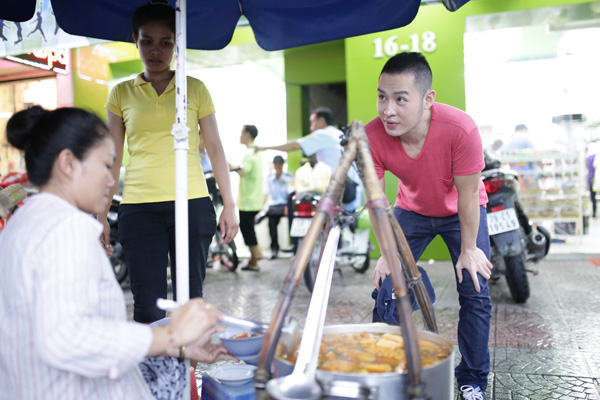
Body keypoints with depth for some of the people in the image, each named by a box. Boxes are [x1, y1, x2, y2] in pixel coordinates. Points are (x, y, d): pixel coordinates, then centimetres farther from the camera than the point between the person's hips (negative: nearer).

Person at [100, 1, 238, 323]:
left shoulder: (195, 89, 10)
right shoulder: (121, 94, 11)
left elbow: (215, 149, 9)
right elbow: (112, 158, 13)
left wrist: (229, 205, 4)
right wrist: (101, 214, 9)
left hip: (193, 204, 0)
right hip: (139, 208, 0)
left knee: (190, 299, 3)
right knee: (147, 305, -3)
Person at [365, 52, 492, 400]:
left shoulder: (460, 129, -38)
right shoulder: (372, 136, -30)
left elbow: (468, 195, -24)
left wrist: (468, 250, -14)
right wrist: (387, 253, -13)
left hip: (462, 212, -2)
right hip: (412, 210, 2)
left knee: (475, 293, -5)